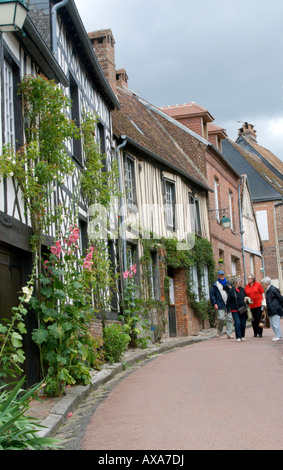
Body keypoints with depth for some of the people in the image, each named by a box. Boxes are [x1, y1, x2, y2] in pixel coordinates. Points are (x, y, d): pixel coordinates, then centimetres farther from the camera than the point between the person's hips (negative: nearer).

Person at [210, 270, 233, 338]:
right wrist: (214, 303, -9)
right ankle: (219, 331, 10)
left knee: (229, 319, 0)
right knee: (221, 318, -12)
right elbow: (212, 294, 2)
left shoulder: (228, 283, 17)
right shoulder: (215, 285, 7)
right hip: (220, 305, -3)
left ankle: (229, 334, 4)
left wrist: (231, 288, -4)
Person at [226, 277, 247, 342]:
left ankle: (242, 336, 18)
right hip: (235, 310, -4)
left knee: (243, 323, 4)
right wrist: (228, 309, -2)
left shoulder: (242, 289, 7)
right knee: (237, 323, -11)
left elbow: (245, 298, 16)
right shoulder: (231, 291, -4)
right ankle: (238, 337, -3)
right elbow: (229, 301, 1)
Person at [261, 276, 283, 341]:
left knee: (276, 324, -7)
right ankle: (278, 336, 19)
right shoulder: (267, 290, 13)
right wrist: (267, 305, 14)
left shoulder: (273, 289, -15)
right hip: (271, 310, 10)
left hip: (275, 310, -10)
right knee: (272, 324, 11)